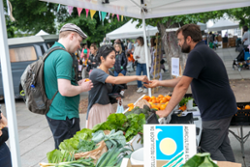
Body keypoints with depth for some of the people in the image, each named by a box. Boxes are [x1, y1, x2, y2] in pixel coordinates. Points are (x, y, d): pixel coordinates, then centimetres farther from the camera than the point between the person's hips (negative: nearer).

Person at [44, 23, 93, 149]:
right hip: (64, 116, -10)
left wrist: (77, 84, 15)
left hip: (53, 114, 10)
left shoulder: (50, 54, 12)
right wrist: (82, 88, -9)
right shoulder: (64, 56, -19)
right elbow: (65, 90, -27)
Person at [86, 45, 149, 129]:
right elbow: (115, 80, -32)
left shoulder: (109, 73, 9)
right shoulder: (96, 73, -16)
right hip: (97, 110, -7)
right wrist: (137, 77, -33)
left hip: (108, 109, 7)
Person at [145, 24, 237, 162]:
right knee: (223, 145, 18)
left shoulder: (196, 54, -20)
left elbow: (182, 86, -22)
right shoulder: (203, 51, 13)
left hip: (216, 111, -10)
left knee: (209, 149, 0)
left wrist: (167, 111, -16)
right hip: (224, 107, 10)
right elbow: (183, 80, 17)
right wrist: (159, 83, 17)